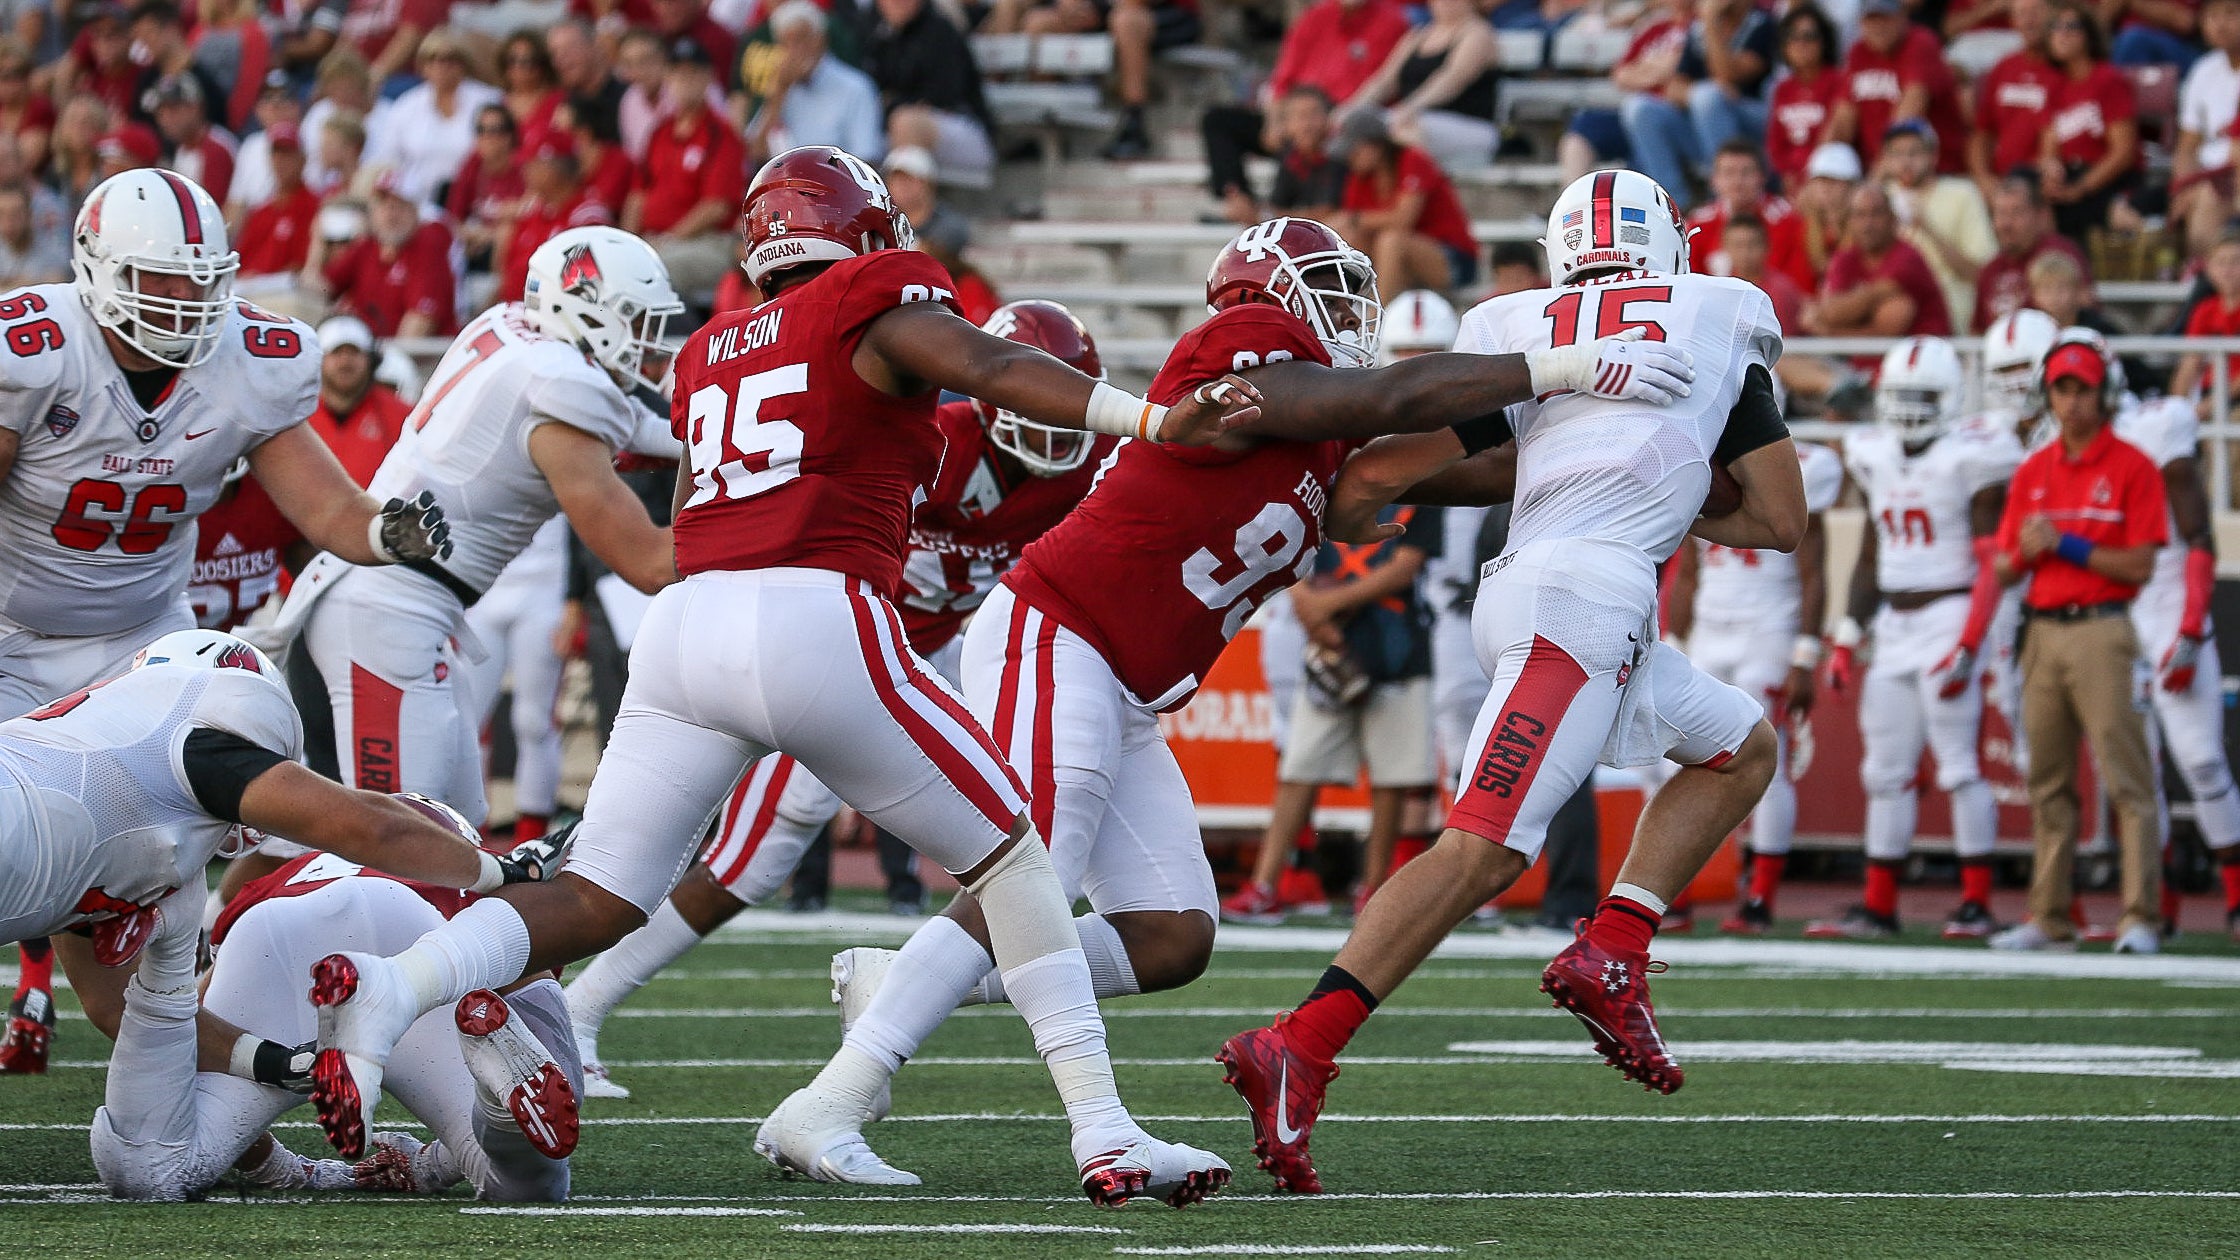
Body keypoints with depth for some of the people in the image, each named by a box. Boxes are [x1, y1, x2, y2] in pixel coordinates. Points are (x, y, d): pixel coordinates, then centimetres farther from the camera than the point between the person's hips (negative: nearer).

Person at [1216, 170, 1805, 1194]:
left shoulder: (1517, 330, 18)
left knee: (1742, 750, 25)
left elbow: (1379, 475, 6)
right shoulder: (1726, 316, 14)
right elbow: (1781, 522, 17)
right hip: (1589, 591, -6)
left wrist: (1333, 519, 22)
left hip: (1526, 585, 6)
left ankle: (1611, 953, 9)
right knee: (1482, 848, -16)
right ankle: (1296, 1050, -28)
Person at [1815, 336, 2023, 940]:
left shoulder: (1970, 460, -9)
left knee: (1960, 766, -7)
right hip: (1894, 624, 7)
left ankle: (1977, 902, -1)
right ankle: (1878, 907, 10)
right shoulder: (1878, 460, 12)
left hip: (1949, 616, -7)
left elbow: (1992, 566, -12)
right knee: (1885, 771, 6)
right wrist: (1846, 639, 15)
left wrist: (1967, 647, -19)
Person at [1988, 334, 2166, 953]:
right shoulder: (2033, 472, 15)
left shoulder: (2132, 467, -2)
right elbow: (2006, 569, 16)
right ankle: (2049, 918, 12)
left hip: (2101, 629, -6)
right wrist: (2026, 552, -5)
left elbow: (2139, 566, -8)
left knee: (2126, 778, -10)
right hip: (2042, 633, 6)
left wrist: (2067, 546, -12)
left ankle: (2141, 917, -12)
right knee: (2048, 781, 8)